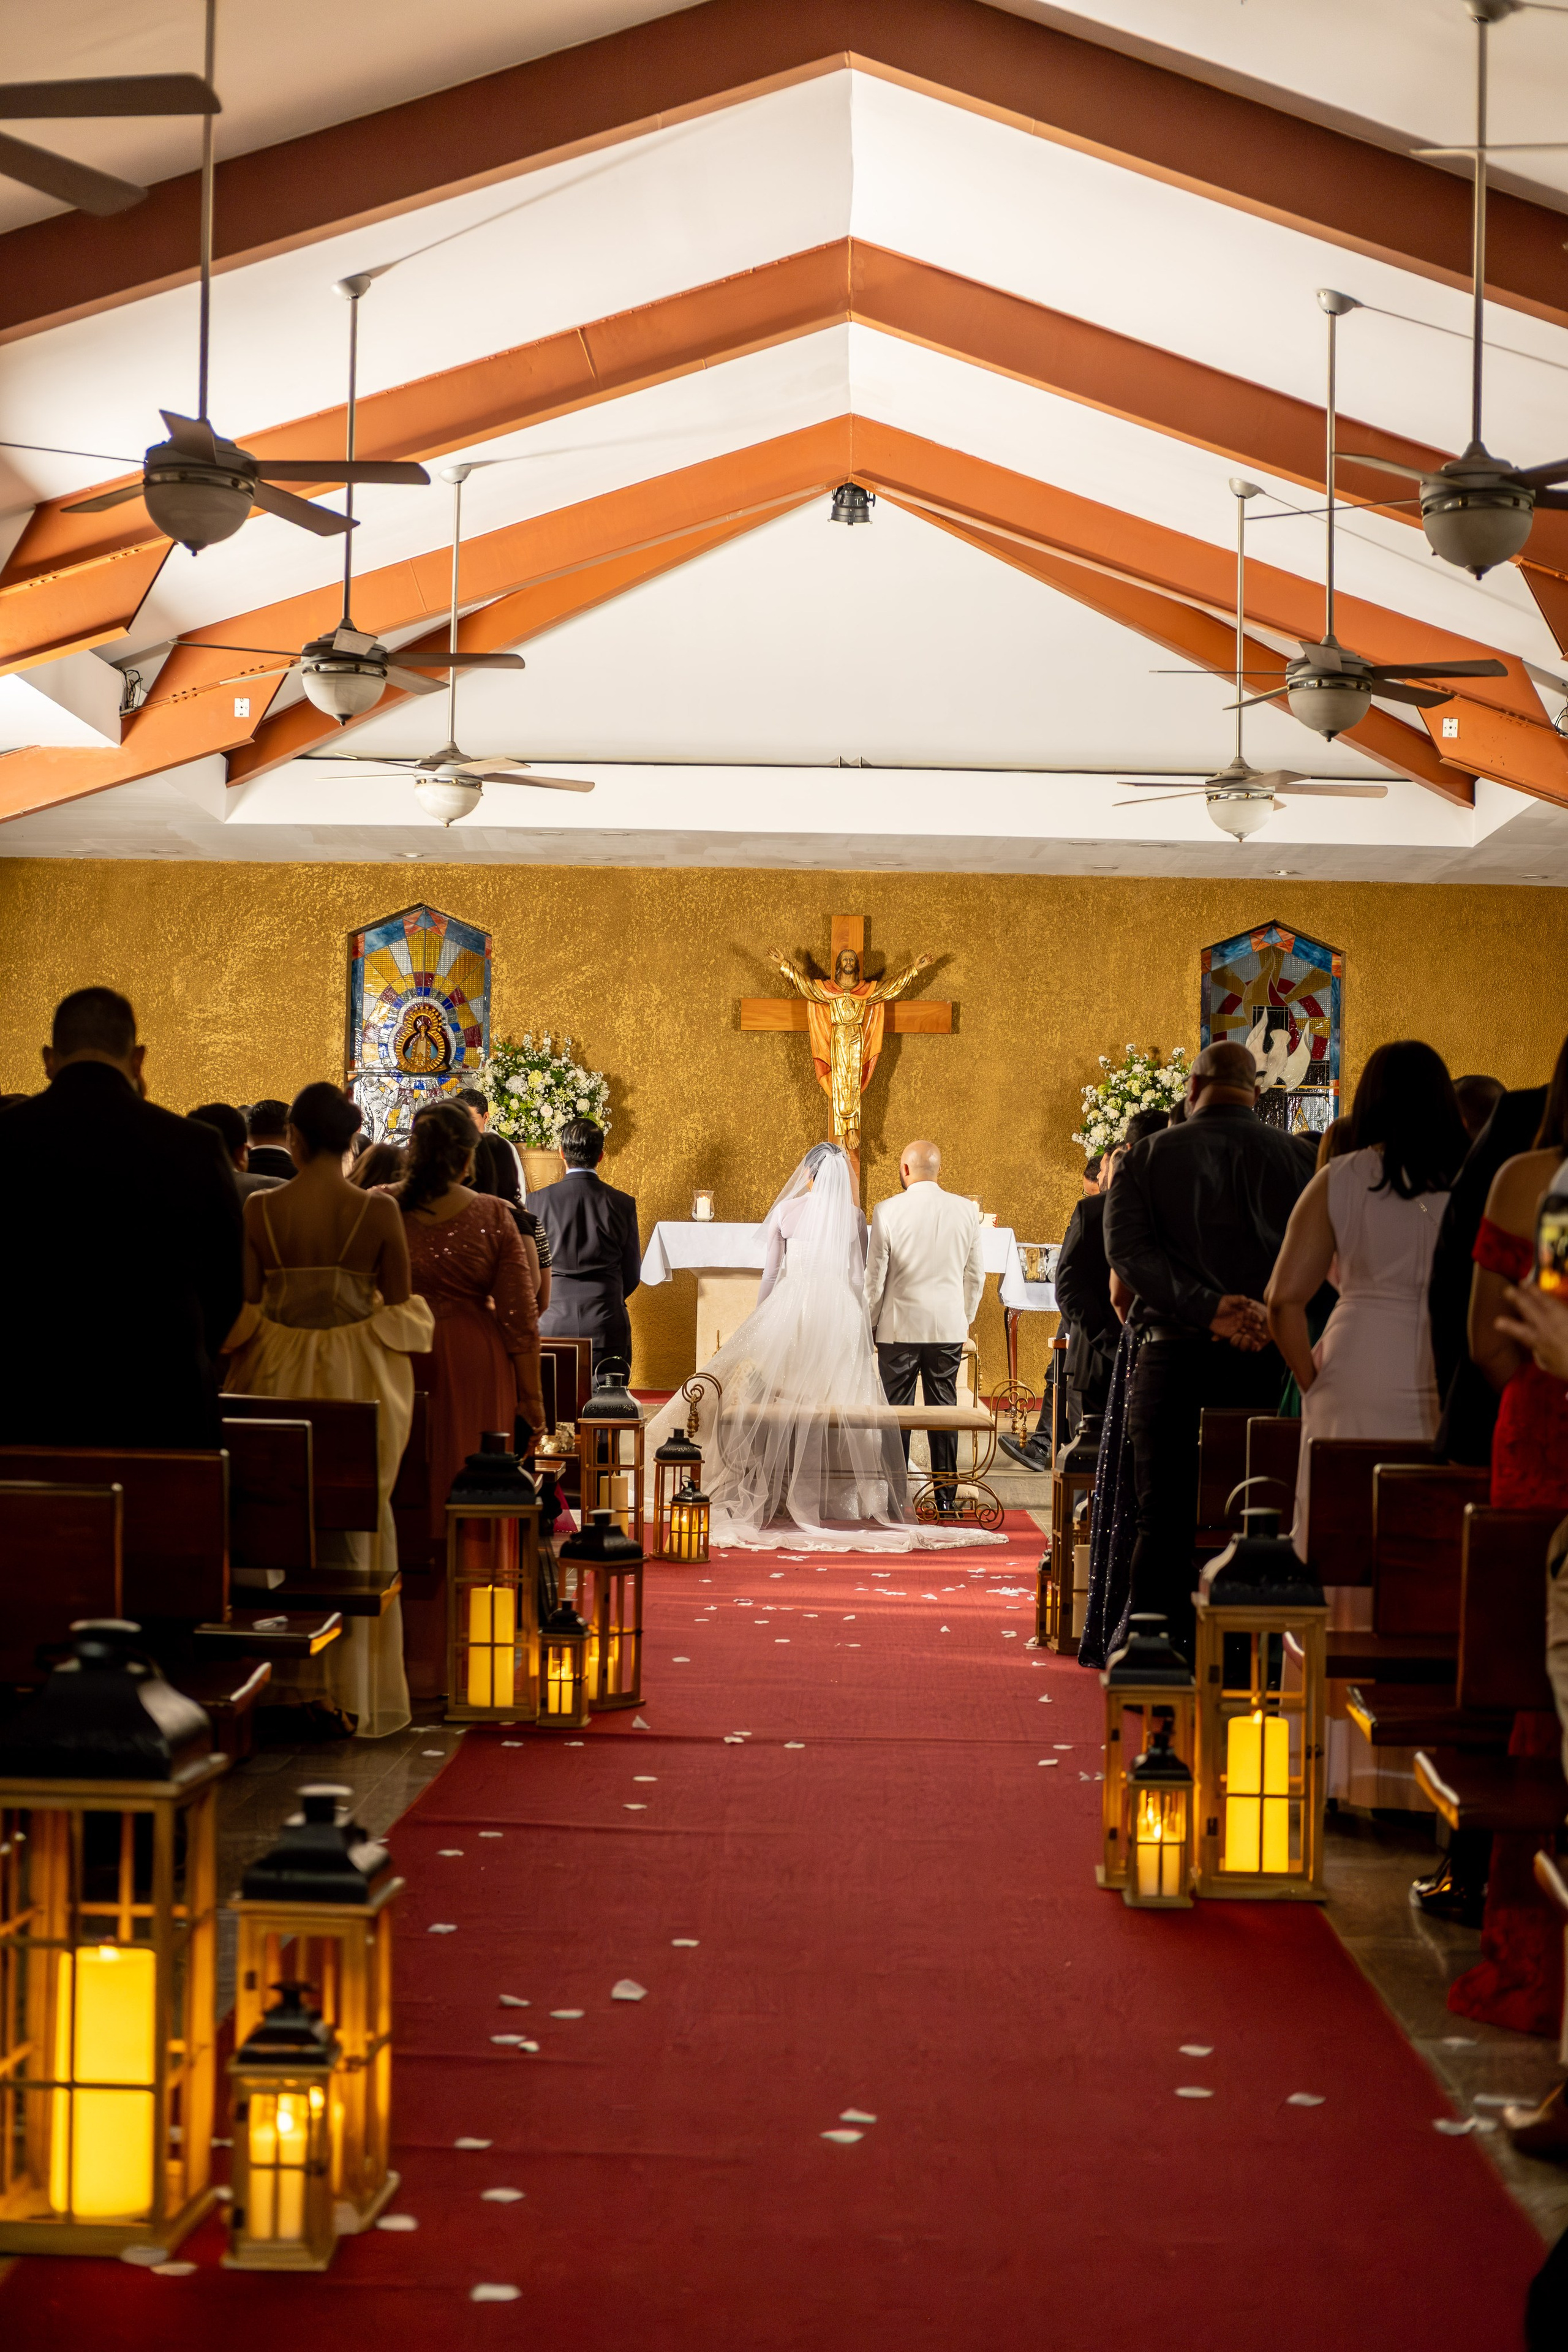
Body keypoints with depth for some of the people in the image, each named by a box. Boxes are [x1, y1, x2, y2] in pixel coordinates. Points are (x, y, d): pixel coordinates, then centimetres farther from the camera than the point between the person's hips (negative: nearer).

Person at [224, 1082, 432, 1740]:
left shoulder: (259, 1210, -6)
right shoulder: (379, 1211, -8)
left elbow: (243, 1310, -5)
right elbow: (400, 1308, -4)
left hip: (280, 1378, 1)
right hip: (360, 1381, -1)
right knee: (354, 1533, 8)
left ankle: (287, 1680, 15)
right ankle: (346, 1693, 10)